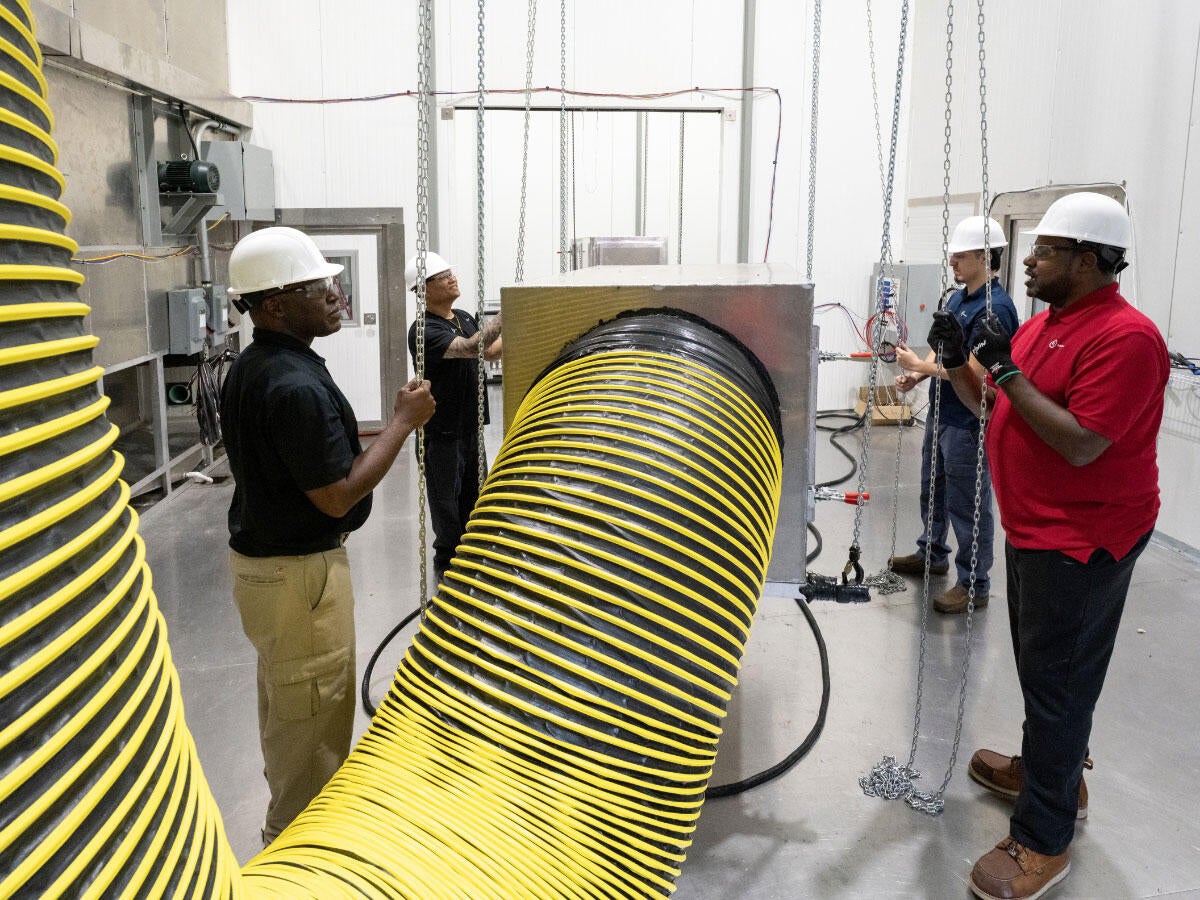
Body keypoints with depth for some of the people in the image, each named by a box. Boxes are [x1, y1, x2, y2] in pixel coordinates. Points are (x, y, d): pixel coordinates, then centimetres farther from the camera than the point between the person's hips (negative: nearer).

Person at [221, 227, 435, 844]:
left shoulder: (247, 368, 5)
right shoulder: (297, 385, -27)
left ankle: (286, 823, 45)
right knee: (313, 717, 6)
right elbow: (337, 495, -24)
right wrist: (404, 422, -18)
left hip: (257, 556, 11)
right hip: (299, 575, -11)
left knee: (284, 705, 25)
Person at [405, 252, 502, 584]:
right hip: (442, 432, -8)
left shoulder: (464, 317, 8)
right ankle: (446, 563, 22)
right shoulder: (424, 330, -21)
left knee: (471, 495, 19)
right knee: (446, 501, 5)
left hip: (471, 426, 8)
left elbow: (489, 352, 16)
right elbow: (471, 347, -33)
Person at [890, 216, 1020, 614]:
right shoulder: (957, 298, 9)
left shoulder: (995, 307, -20)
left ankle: (974, 585, 11)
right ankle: (931, 554, 41)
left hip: (969, 422, -10)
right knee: (932, 491, 23)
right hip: (941, 413, 10)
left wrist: (919, 365, -17)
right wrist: (917, 375, -1)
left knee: (967, 505, 0)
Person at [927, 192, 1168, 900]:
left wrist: (1010, 371, -25)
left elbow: (1081, 444, -27)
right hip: (1035, 529, 10)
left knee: (1058, 680, -1)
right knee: (1041, 665, 23)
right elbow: (993, 405, 15)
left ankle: (1044, 841, 12)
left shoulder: (1124, 337, -21)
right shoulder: (1043, 324, 9)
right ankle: (1051, 772, 43)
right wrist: (959, 362, -1)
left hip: (1083, 542, -9)